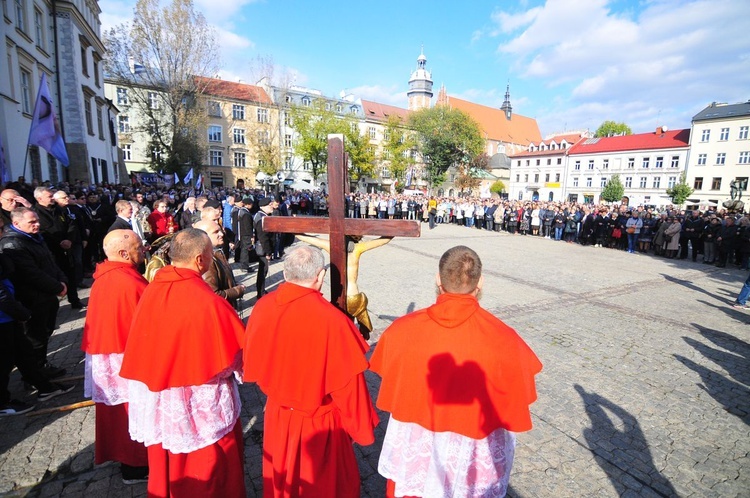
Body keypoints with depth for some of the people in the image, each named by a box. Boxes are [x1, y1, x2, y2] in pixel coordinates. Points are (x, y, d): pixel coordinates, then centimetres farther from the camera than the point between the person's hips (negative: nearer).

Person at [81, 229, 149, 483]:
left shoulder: (103, 276, 1)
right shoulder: (131, 283, -27)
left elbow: (100, 319, 12)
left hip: (103, 356, 9)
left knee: (114, 409, 24)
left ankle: (114, 451, 43)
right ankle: (135, 465, 23)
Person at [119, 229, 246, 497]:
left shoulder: (151, 291, -8)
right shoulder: (209, 302, -27)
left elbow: (139, 348, 2)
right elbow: (238, 353, -17)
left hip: (157, 402, 6)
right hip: (200, 406, -6)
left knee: (166, 468, 27)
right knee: (205, 475, 17)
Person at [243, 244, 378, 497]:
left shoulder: (263, 307, -15)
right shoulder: (331, 320, -30)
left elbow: (253, 363, 0)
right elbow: (347, 384, -21)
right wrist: (362, 428, -4)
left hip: (277, 417, 5)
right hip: (320, 425, -4)